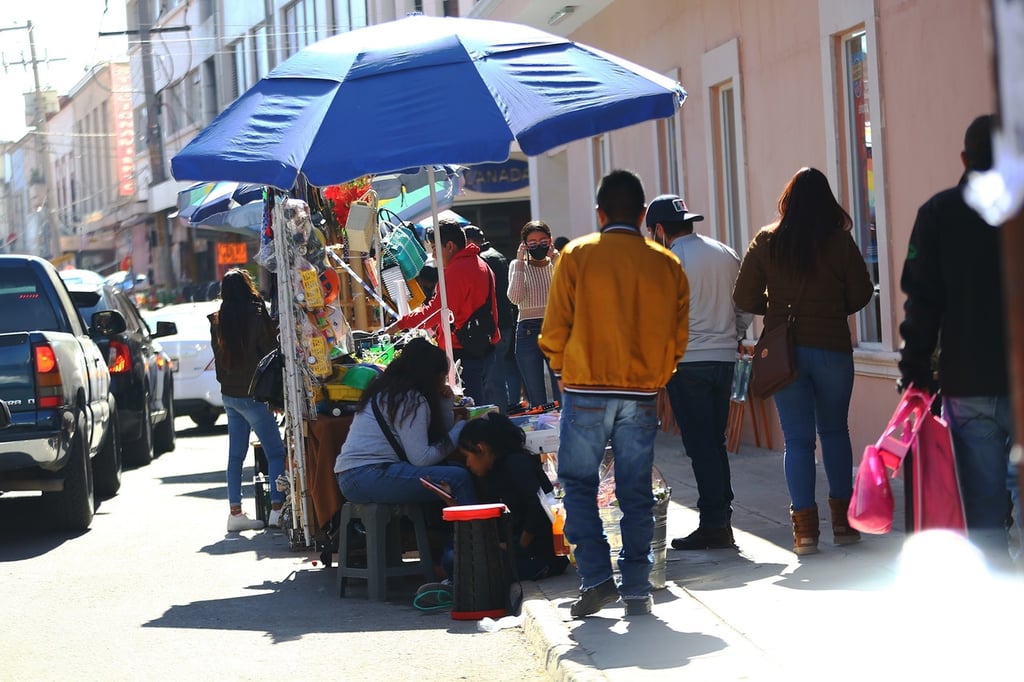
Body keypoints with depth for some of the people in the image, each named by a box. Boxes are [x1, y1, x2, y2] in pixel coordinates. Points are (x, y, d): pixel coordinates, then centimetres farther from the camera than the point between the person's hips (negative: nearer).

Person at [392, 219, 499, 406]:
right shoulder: (480, 265, 17)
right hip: (485, 349, 10)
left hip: (463, 353, -10)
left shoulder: (456, 271, -15)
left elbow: (437, 311, -19)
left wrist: (402, 323, -12)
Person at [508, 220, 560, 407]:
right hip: (528, 332, 0)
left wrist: (555, 261, -10)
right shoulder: (518, 266, 6)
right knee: (537, 401, 2)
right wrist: (520, 263, -9)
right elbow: (515, 298, -10)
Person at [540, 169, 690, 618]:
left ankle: (596, 578, -1)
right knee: (636, 493, 8)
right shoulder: (667, 264, 4)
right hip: (643, 395, 2)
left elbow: (555, 330, -2)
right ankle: (637, 590, 9)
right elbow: (678, 336, 7)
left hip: (586, 391, -2)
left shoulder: (577, 256, -3)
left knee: (579, 483, 9)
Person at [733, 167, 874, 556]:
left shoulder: (766, 243, -3)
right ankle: (843, 521, 17)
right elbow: (861, 295, 0)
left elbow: (744, 298, -2)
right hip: (832, 348, 0)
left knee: (797, 439, 3)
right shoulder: (840, 242, -5)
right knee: (835, 431, 15)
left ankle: (805, 530, 1)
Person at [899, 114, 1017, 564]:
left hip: (968, 386, 0)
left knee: (984, 508, 3)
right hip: (1017, 379, 0)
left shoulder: (940, 212, 2)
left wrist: (915, 369, 3)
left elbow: (922, 300, -2)